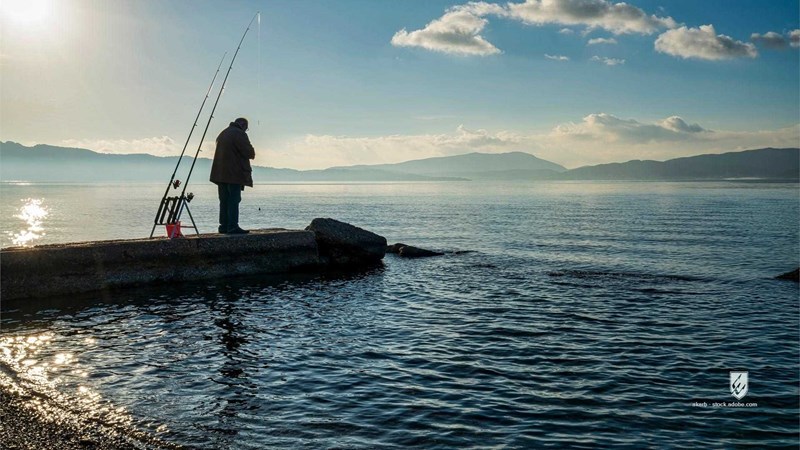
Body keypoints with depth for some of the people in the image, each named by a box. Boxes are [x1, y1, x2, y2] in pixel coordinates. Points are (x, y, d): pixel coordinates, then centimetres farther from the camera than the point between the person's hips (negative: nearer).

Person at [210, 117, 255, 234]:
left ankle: (224, 226, 12)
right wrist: (252, 153, 9)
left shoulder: (222, 134, 19)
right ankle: (232, 227, -9)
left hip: (221, 174, 9)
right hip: (234, 173, -8)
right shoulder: (239, 134, -10)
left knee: (224, 200, 11)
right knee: (234, 199, -7)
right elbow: (249, 152, -15)